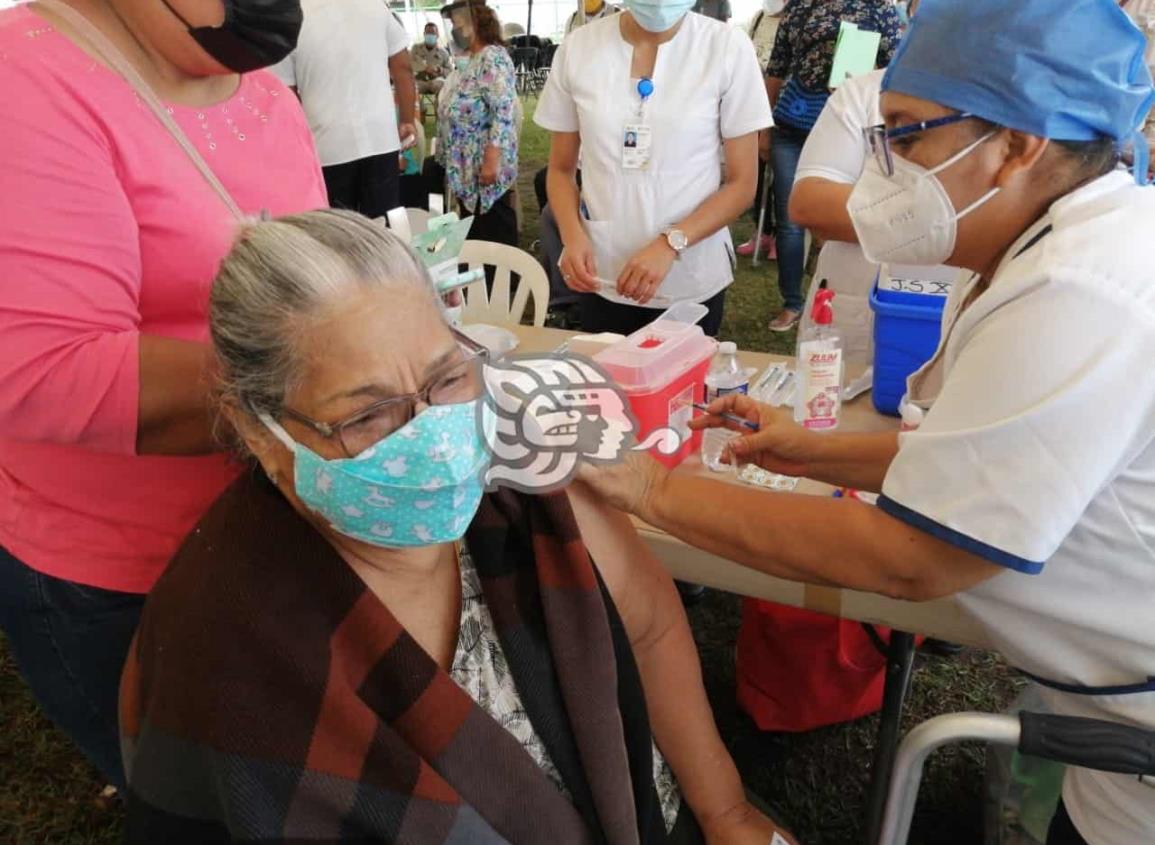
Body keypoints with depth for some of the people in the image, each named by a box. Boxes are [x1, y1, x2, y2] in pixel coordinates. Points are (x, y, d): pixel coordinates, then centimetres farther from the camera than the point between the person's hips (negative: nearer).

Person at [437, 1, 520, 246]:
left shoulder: (493, 58, -15)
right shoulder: (474, 60, 15)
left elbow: (504, 113, -24)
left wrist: (491, 160, -28)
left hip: (484, 166, -10)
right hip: (468, 169, 10)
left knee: (495, 238, -3)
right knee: (474, 235, 17)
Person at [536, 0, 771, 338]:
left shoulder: (727, 47, -6)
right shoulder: (577, 48, -1)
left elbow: (742, 183, -5)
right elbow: (561, 169, 6)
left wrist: (670, 244, -19)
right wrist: (573, 236, -13)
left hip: (692, 283, -1)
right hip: (602, 280, 2)